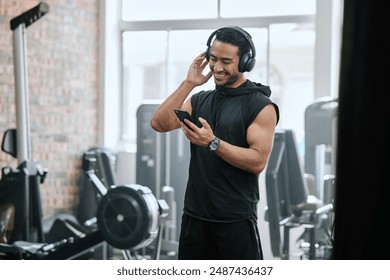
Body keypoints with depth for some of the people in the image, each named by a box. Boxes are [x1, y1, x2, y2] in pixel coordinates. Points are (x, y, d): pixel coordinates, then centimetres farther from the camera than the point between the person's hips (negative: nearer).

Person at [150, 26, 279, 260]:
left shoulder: (260, 106, -8)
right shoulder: (200, 100, 9)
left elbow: (258, 161, -17)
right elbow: (159, 124, -4)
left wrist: (213, 142, -26)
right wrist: (188, 83, -8)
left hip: (236, 219, -6)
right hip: (195, 214, 6)